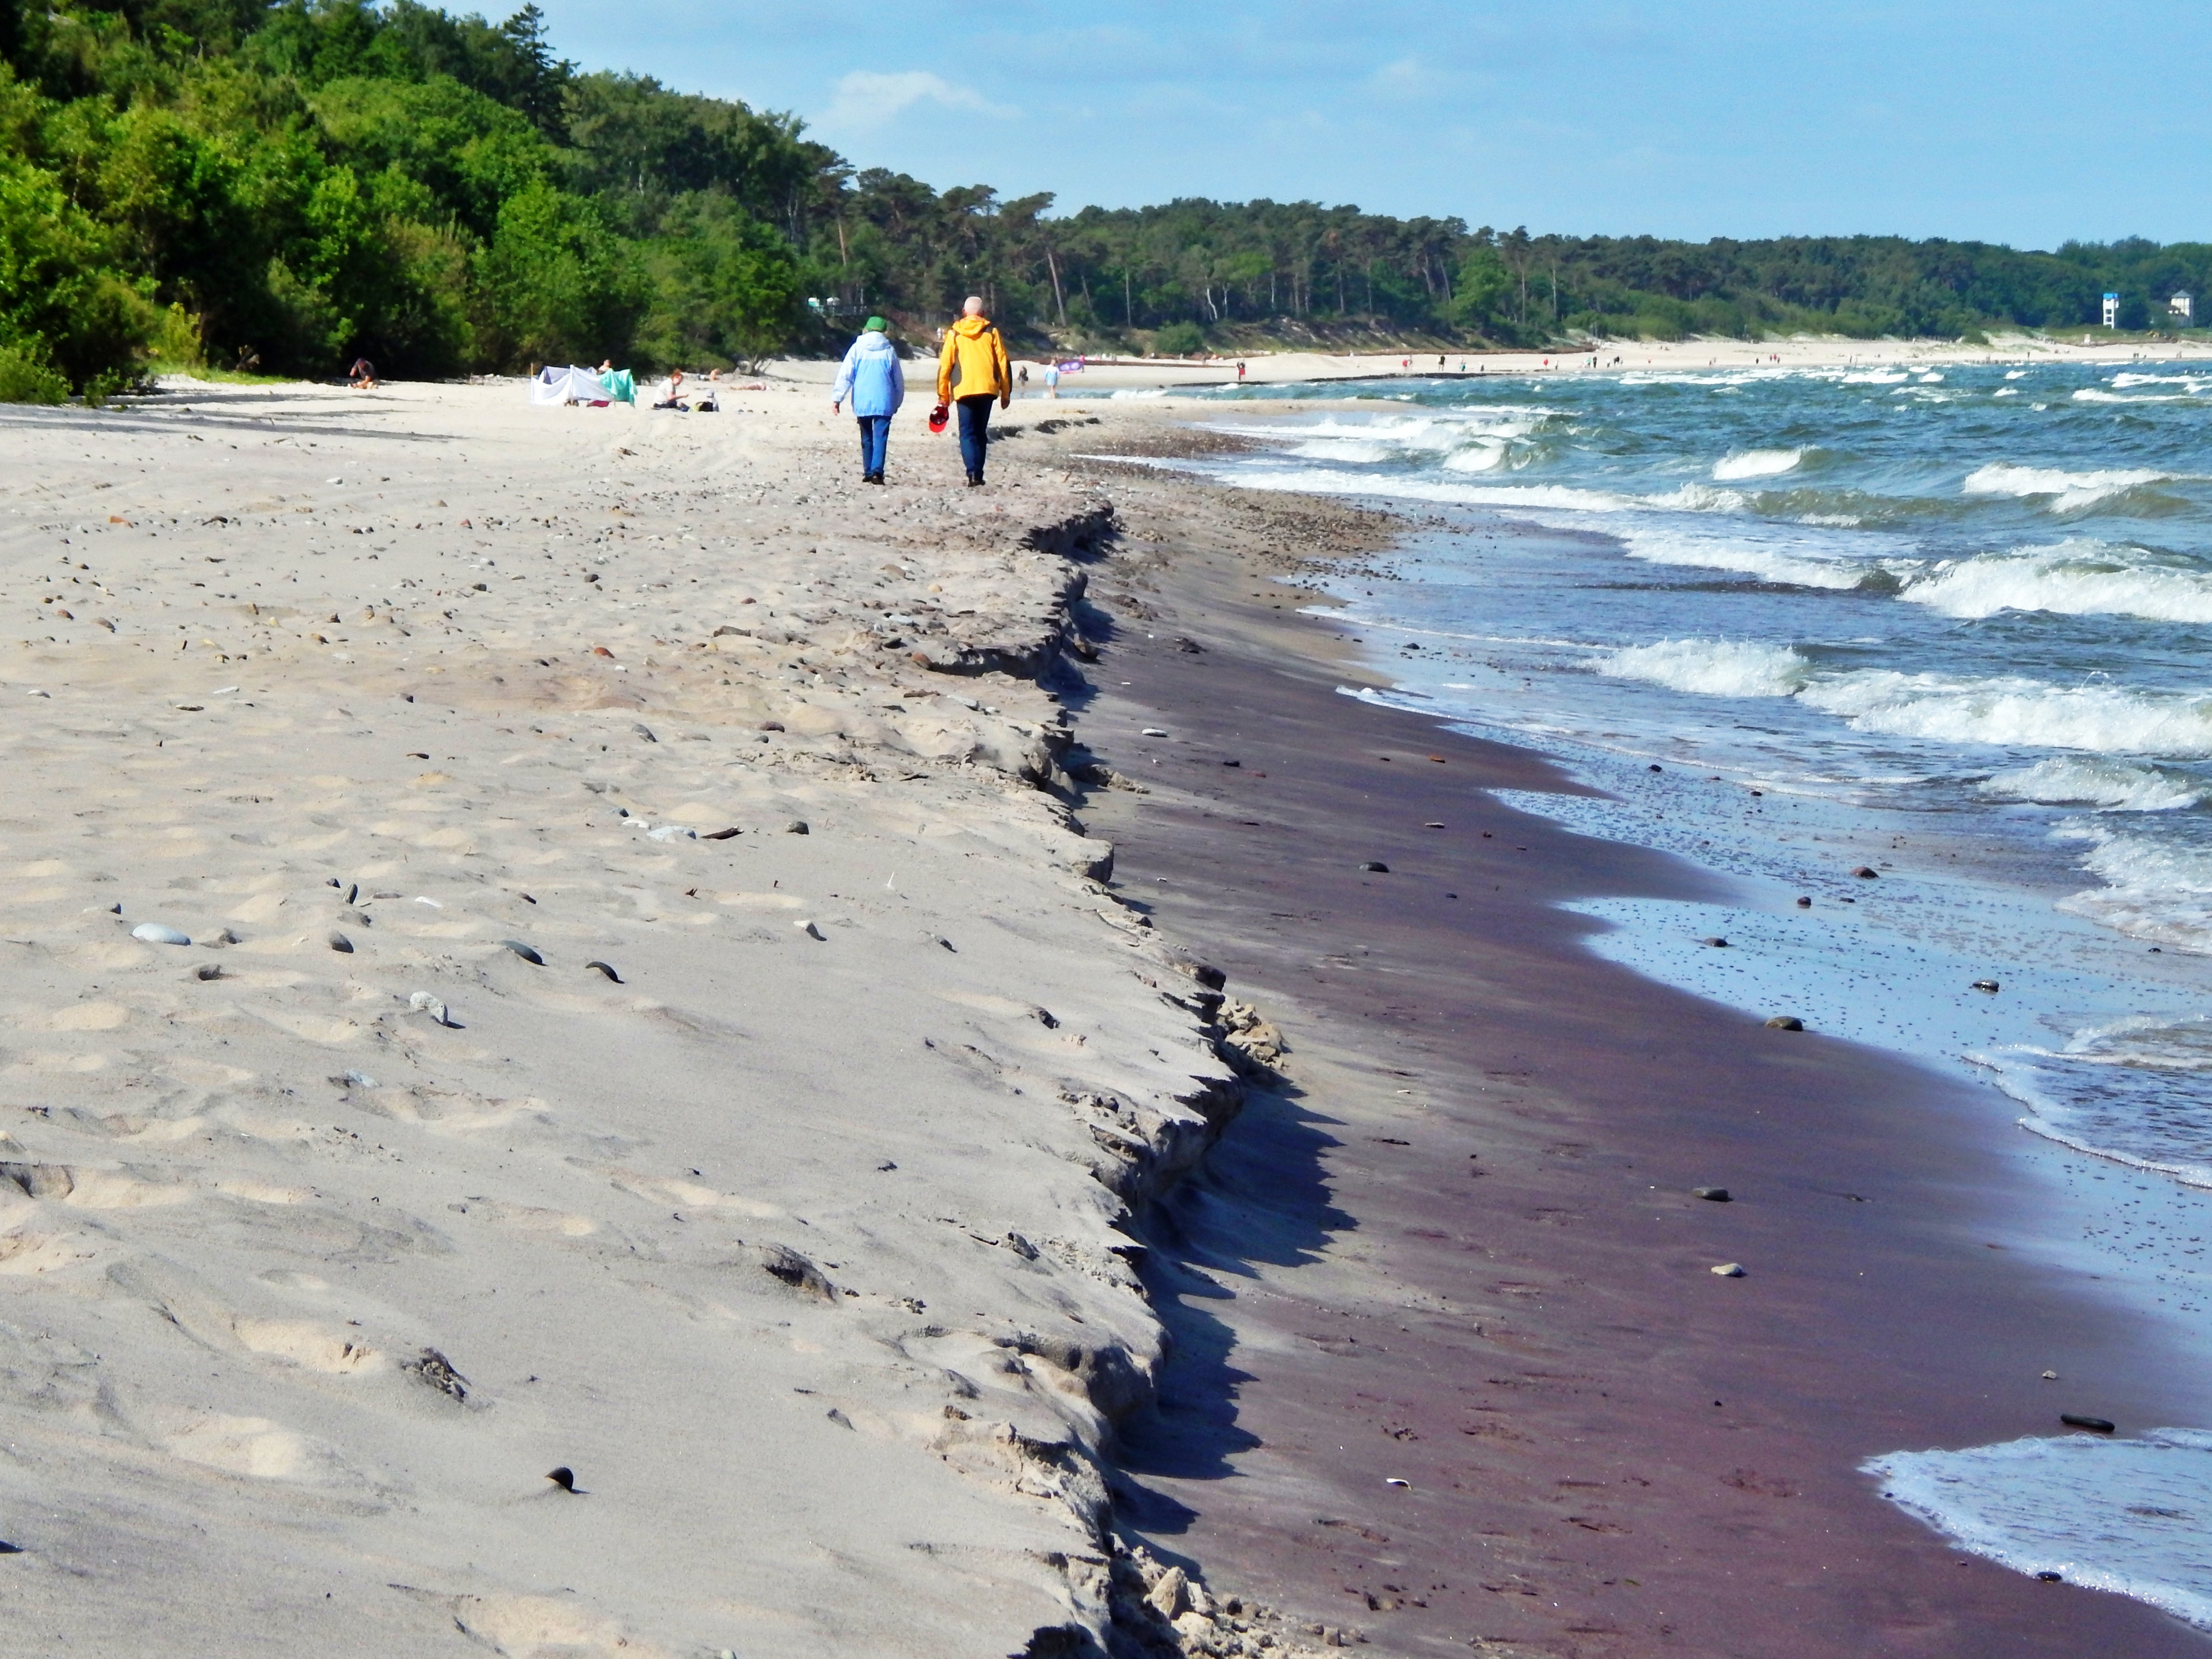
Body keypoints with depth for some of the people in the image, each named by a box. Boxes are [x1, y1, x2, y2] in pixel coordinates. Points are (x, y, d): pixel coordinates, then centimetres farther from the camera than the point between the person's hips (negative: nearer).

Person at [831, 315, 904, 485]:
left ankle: (868, 472, 16)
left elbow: (845, 375, -1)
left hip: (862, 402, 1)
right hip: (884, 402, -1)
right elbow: (899, 380, 12)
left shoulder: (857, 349, 4)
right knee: (881, 437, -5)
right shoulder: (889, 351, 5)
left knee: (867, 438, 15)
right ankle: (877, 471, -20)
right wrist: (897, 403, 23)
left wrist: (837, 399, -1)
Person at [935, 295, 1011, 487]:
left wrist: (943, 394, 10)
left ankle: (973, 473, -20)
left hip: (964, 390, -1)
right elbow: (1003, 364, 6)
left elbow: (945, 365, 3)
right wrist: (1006, 394, 12)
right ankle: (978, 474, 14)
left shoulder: (954, 333, 5)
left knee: (967, 433, -1)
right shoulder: (992, 332, 7)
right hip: (987, 389, 1)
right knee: (981, 433, 14)